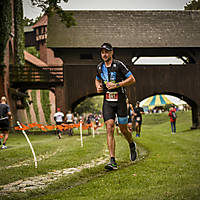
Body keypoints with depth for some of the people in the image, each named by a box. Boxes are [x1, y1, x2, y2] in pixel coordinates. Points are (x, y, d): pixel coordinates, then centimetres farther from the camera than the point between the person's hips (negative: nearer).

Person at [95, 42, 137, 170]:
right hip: (107, 101, 3)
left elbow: (132, 79, -9)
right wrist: (98, 87, 4)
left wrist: (117, 85, -19)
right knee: (110, 128, -10)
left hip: (120, 100, -3)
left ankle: (132, 145, 41)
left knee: (123, 129, 5)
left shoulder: (118, 65, -10)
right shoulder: (100, 67, 7)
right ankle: (113, 161, -14)